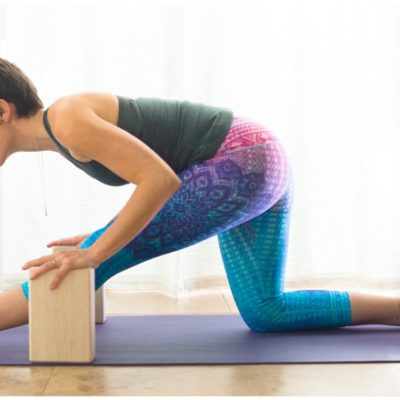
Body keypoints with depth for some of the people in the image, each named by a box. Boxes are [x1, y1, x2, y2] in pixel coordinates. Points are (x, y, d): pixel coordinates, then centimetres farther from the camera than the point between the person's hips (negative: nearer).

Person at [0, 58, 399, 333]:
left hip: (243, 161, -10)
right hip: (258, 160, 10)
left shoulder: (67, 120, -16)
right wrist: (106, 237, 17)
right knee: (267, 314, 12)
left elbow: (162, 181, -25)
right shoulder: (61, 133, 14)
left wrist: (95, 252, -20)